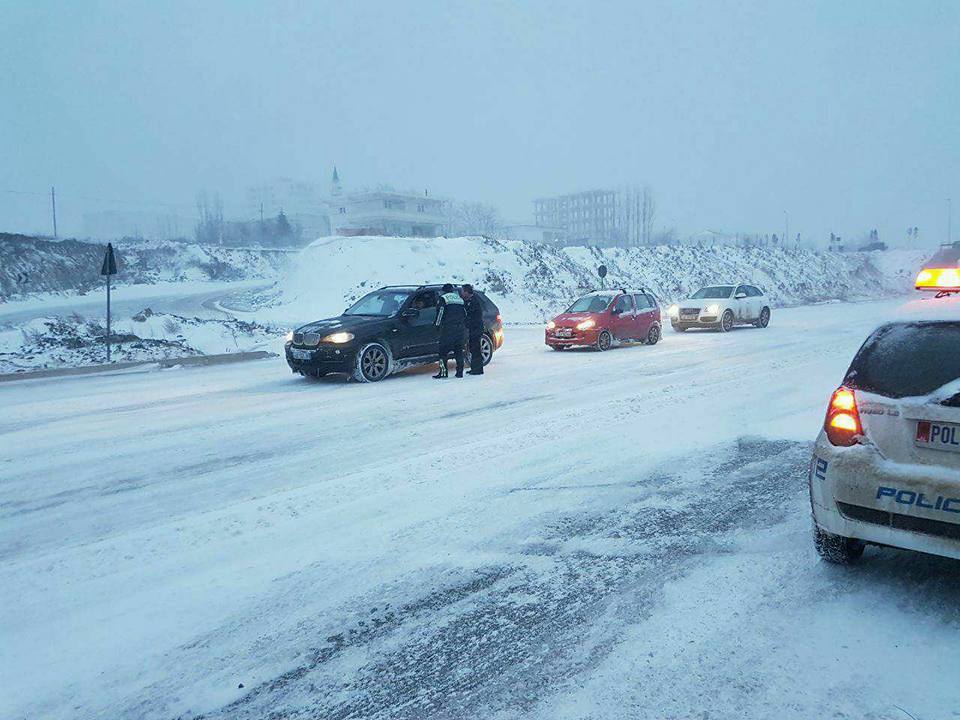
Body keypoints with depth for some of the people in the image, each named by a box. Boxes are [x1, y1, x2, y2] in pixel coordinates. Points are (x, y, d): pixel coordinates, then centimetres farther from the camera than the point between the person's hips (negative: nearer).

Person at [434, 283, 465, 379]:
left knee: (443, 349, -2)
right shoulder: (460, 299, 17)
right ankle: (460, 371, 7)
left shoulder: (443, 299, -1)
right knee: (459, 350, 9)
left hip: (447, 328, -5)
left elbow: (440, 312, -10)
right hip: (459, 328, 5)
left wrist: (437, 324, -3)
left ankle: (443, 371, -8)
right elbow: (465, 314, 18)